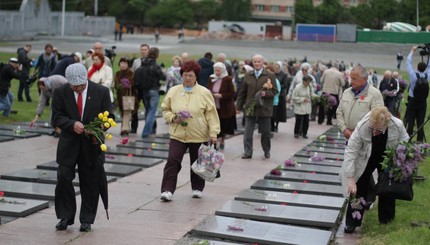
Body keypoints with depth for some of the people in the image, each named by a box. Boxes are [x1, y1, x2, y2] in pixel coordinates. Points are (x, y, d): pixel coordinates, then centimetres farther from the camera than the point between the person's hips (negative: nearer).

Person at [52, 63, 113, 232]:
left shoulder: (102, 92, -4)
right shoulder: (61, 92, -2)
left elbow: (109, 117, -1)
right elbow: (56, 117, -2)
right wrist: (72, 124, -21)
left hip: (92, 144, 0)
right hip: (68, 144, 0)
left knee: (90, 183, 6)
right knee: (64, 180, -4)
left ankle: (87, 220, 18)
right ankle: (65, 217, 12)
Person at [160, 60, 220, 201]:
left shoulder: (204, 93, -4)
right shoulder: (173, 92, 3)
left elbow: (211, 114, -4)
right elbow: (165, 109, 12)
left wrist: (213, 133, -8)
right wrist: (173, 118, -9)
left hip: (199, 136, -1)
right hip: (177, 135, 1)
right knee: (172, 161, -11)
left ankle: (197, 189, 30)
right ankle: (167, 190, -10)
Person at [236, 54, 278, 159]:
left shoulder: (270, 75, -1)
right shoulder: (248, 76, 7)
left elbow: (274, 91, -1)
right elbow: (242, 92, 10)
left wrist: (265, 93, -19)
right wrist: (239, 106, 7)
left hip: (264, 108, -2)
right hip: (250, 108, 2)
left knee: (265, 131, 8)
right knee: (248, 132, -2)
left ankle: (267, 151, 26)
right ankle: (247, 152, 3)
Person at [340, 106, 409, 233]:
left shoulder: (397, 125, -33)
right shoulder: (361, 127, -38)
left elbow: (404, 143, -10)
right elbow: (350, 152, -32)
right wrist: (351, 180, -33)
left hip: (387, 160, 2)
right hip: (365, 160, -2)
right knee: (359, 188, -3)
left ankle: (386, 219, 32)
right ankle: (351, 223, 5)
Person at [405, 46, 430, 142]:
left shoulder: (413, 75, -12)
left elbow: (408, 63, -1)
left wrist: (412, 51, 10)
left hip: (412, 101, -3)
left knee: (410, 121, -1)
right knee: (420, 122, 4)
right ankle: (420, 141, 6)